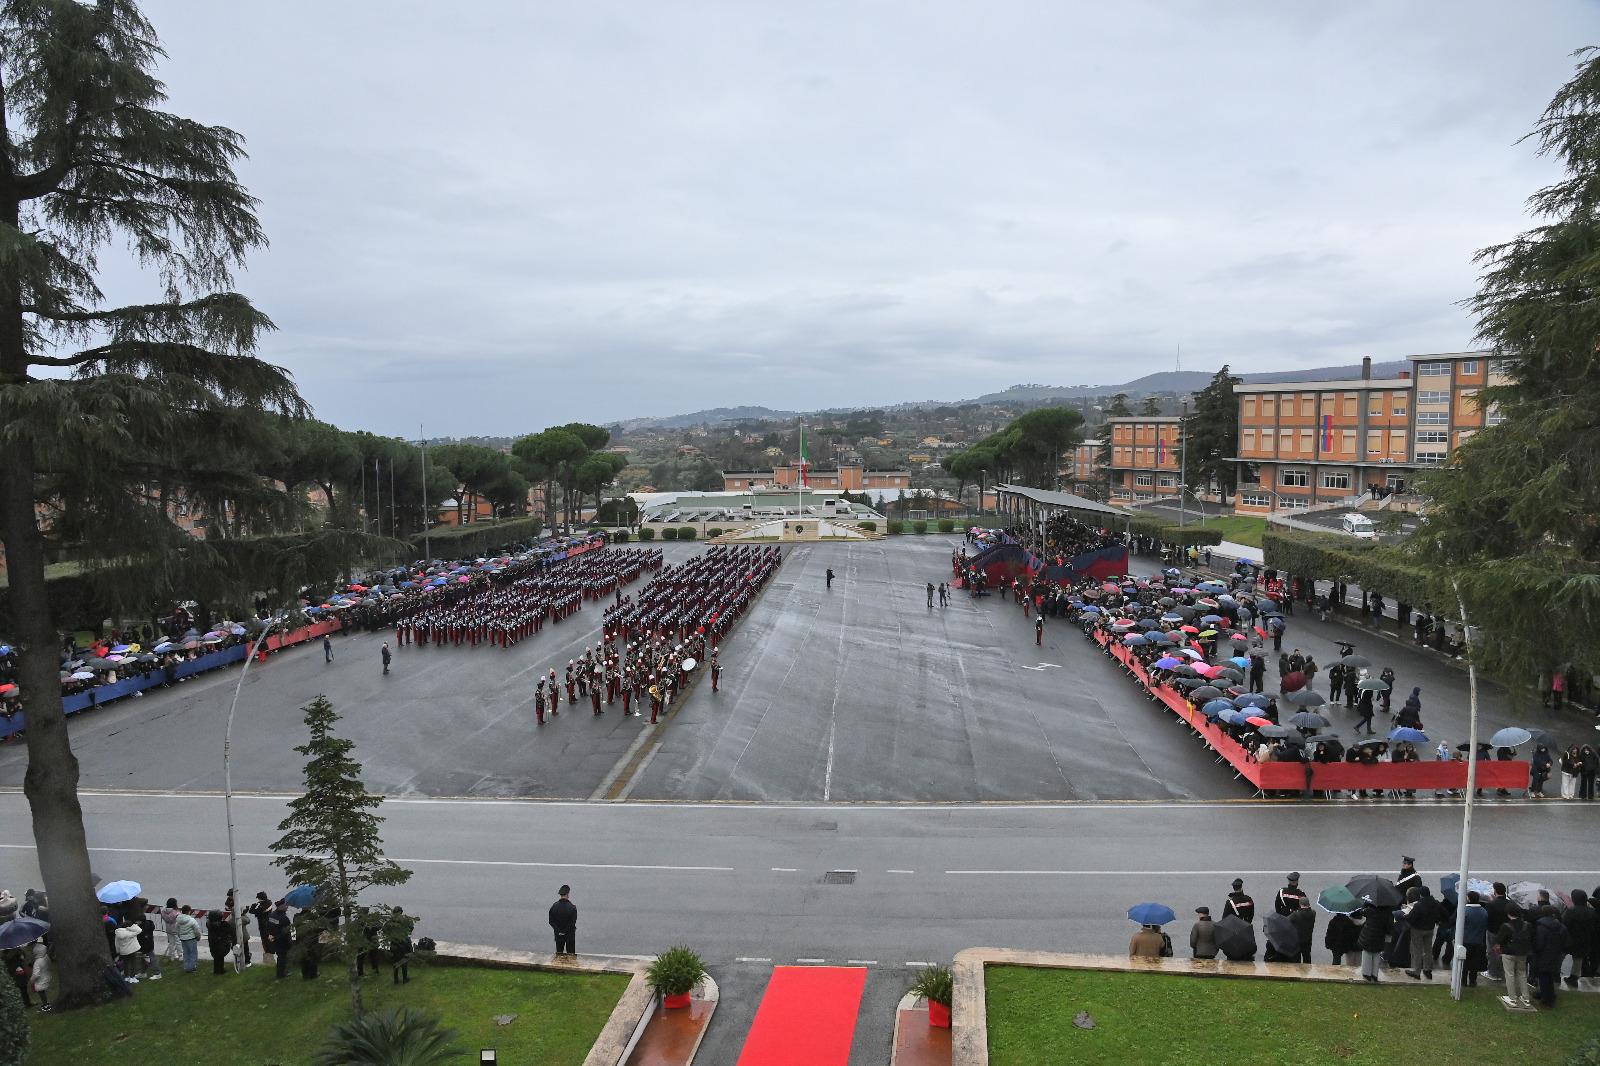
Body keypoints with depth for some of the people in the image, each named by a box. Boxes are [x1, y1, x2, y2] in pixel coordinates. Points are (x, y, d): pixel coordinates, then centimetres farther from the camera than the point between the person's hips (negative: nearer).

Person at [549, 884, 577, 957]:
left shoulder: (554, 906, -7)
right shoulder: (572, 907, -18)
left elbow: (551, 921, -3)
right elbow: (573, 922, -16)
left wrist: (558, 930, -2)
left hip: (558, 934, 3)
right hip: (570, 934, -3)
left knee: (559, 952, 15)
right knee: (570, 954, 7)